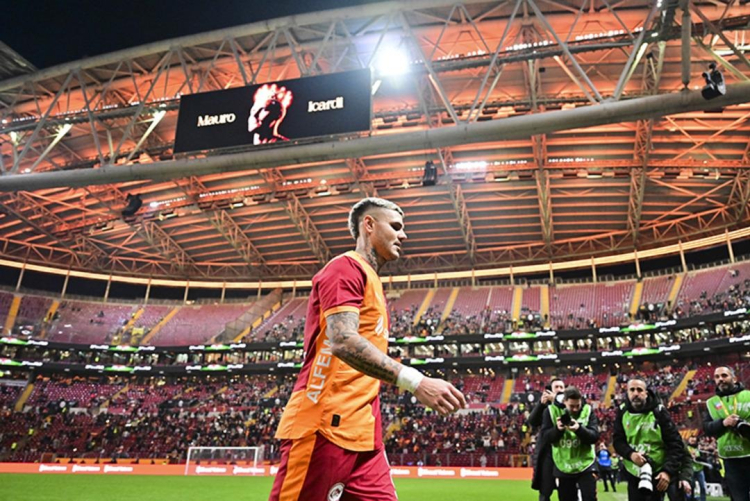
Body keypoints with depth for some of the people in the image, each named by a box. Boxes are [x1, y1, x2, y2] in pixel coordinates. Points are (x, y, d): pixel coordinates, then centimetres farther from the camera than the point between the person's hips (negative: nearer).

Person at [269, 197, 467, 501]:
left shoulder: (370, 282, 21)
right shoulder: (347, 267, -7)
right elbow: (343, 341, -23)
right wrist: (414, 381, -31)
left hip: (362, 433, 9)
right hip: (325, 428, -9)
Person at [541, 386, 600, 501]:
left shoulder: (588, 410, -6)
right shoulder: (552, 410, -7)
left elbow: (595, 436, -13)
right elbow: (545, 436, -8)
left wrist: (579, 429, -31)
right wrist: (558, 429, -27)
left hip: (585, 464, -1)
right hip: (563, 466, 1)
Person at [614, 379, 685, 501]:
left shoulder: (659, 412, -14)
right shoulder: (622, 412, -4)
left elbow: (676, 444, -13)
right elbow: (618, 441, -1)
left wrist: (668, 471, -22)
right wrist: (630, 454, -21)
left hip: (657, 473, -3)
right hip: (633, 473, 3)